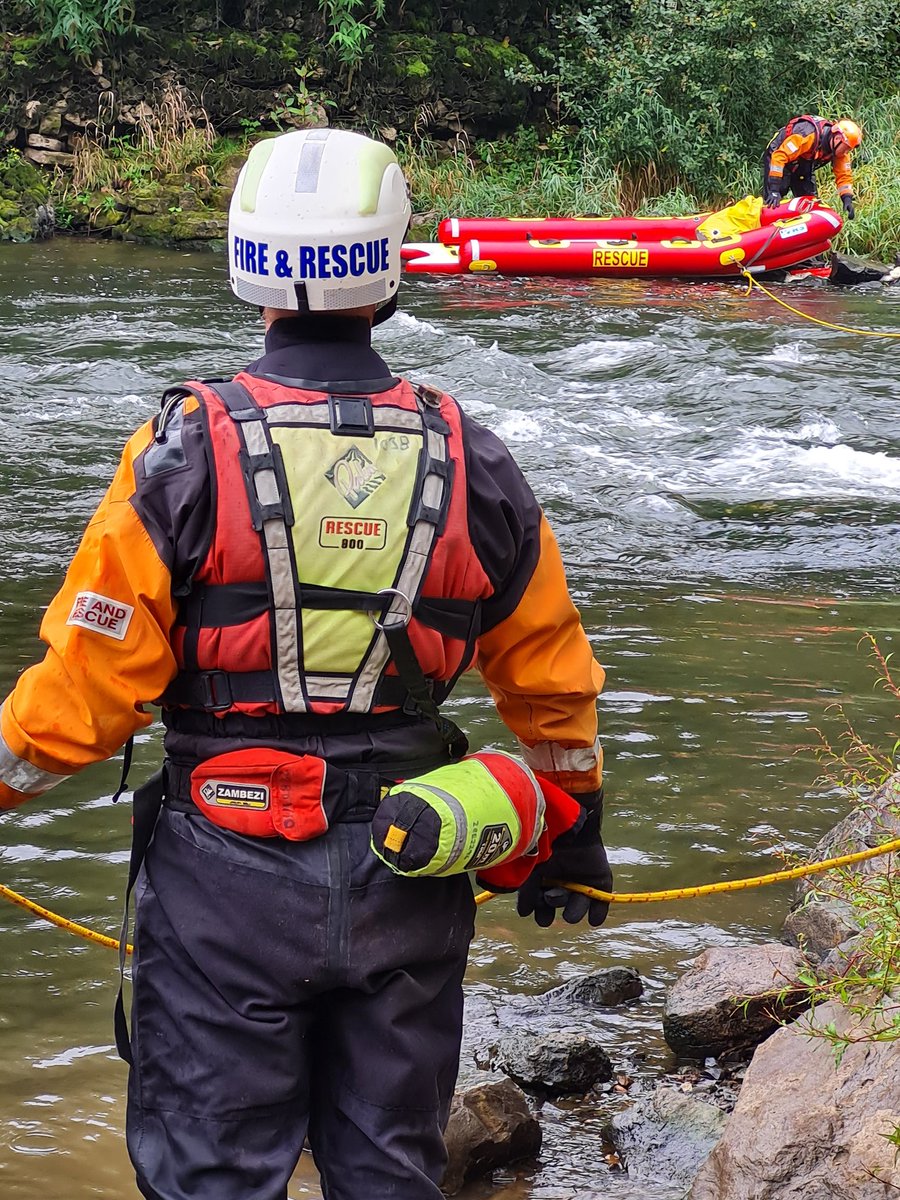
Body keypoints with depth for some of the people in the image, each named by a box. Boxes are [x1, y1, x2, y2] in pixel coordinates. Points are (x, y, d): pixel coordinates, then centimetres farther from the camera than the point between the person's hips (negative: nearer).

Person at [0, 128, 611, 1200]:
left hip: (228, 877, -3)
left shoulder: (188, 453, -12)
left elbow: (90, 683, -11)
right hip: (410, 887, 3)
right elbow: (552, 684, 9)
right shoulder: (471, 465, -1)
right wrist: (573, 841, 23)